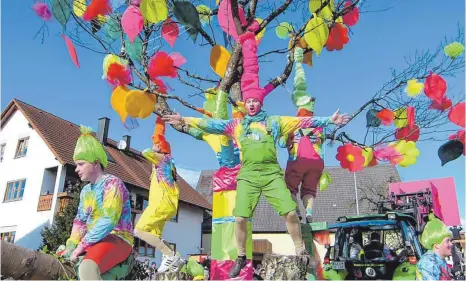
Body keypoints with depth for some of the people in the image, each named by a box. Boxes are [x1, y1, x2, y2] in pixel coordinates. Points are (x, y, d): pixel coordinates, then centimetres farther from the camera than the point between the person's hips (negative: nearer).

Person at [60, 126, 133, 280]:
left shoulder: (112, 183, -11)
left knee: (86, 267, -37)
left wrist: (82, 245, -19)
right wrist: (71, 246, -3)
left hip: (117, 240, -9)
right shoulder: (85, 191, 16)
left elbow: (109, 220, -22)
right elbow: (80, 221, 13)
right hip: (92, 242, 9)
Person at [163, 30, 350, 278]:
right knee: (240, 218, -2)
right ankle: (241, 257, 18)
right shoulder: (237, 125, 11)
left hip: (272, 173, -1)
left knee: (290, 212, -5)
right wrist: (186, 120, 2)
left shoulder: (274, 122, 8)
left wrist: (328, 120, -1)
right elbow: (212, 124, 8)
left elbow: (301, 122, 4)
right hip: (248, 175, 1)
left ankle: (300, 252, 16)